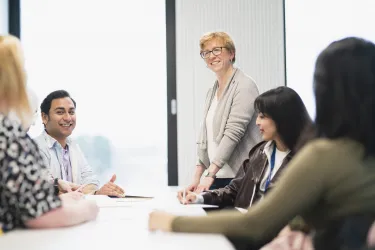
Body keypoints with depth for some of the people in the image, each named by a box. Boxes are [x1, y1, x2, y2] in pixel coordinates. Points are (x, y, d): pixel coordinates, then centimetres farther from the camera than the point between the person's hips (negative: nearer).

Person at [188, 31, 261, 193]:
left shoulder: (244, 86, -8)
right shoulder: (212, 92, 16)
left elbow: (233, 133, -17)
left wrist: (210, 174, -22)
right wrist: (196, 178, 9)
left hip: (241, 178, -7)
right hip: (217, 177, 7)